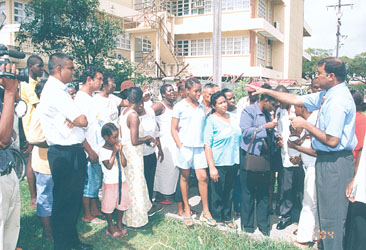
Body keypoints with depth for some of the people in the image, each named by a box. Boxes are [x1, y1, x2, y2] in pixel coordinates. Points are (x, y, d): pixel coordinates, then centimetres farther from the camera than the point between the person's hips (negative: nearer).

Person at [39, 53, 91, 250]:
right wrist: (77, 118, -1)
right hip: (64, 155, -10)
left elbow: (78, 120, 14)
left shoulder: (58, 89, 15)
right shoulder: (54, 91, -17)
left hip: (73, 153, 10)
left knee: (73, 200, 19)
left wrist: (73, 119, -7)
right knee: (63, 202, 3)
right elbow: (83, 121, -22)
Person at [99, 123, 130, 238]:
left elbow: (124, 164, 1)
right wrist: (114, 152, -19)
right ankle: (111, 227, 24)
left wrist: (120, 151, -9)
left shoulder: (117, 147, 3)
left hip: (121, 181, 6)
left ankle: (119, 225, 30)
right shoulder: (103, 150, -14)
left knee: (121, 203, 14)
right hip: (110, 182, -6)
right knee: (109, 205, 7)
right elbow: (109, 166, -21)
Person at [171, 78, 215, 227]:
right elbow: (173, 129, -2)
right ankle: (186, 210, 20)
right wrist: (180, 147, -9)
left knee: (203, 177, 0)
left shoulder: (202, 107, 12)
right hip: (185, 146, -3)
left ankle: (205, 211, 13)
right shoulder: (180, 106, -1)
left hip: (200, 147, 3)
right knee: (185, 177, 7)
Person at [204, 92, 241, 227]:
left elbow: (238, 136, 19)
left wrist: (239, 160, 14)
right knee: (217, 192, 4)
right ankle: (217, 219, 22)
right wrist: (212, 167, -19)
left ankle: (227, 217, 31)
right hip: (219, 163, -6)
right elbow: (207, 145, -14)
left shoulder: (231, 116, 9)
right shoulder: (211, 120, -10)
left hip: (233, 161, 6)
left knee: (229, 191, 15)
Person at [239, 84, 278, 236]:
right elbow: (245, 132, -20)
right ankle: (247, 225, 17)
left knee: (264, 193, 9)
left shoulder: (268, 114, 16)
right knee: (248, 193, 3)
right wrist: (265, 127, -16)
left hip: (265, 157, 6)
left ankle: (263, 224, 22)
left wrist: (274, 135, 7)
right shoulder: (248, 111, -6)